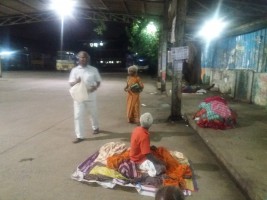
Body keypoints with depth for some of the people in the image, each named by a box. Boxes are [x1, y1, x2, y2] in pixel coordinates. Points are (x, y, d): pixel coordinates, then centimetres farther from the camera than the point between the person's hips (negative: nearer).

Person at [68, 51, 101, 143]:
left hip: (90, 96, 0)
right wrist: (76, 82, -23)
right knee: (78, 116, -2)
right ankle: (80, 136, 9)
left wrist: (95, 87, -17)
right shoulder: (74, 70, 1)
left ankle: (95, 127, 44)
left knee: (93, 113, 17)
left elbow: (98, 81, 5)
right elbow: (71, 83, 0)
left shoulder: (93, 69, -1)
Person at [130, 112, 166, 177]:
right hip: (140, 160, -9)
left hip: (136, 156, 9)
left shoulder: (137, 129, -5)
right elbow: (148, 155, -29)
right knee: (161, 168, -23)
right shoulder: (144, 136, -32)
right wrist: (159, 162, -20)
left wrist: (150, 147, 11)